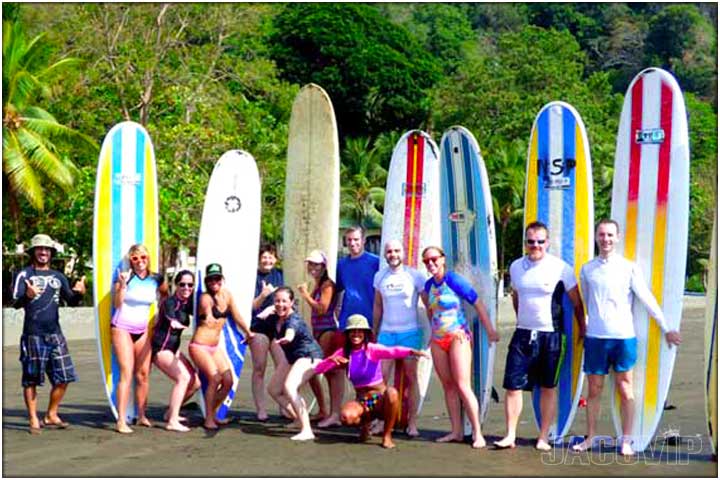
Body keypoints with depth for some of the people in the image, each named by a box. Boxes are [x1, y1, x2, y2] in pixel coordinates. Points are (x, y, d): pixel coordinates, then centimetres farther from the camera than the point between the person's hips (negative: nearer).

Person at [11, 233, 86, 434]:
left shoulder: (58, 277, 16)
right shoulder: (24, 275, 1)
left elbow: (71, 301, 14)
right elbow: (16, 302, -10)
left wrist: (79, 293, -10)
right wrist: (27, 296, -33)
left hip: (55, 334, 5)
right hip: (33, 335, -5)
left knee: (63, 377, 3)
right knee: (31, 379, 1)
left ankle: (51, 415, 18)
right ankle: (34, 420, 9)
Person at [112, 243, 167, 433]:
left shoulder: (157, 279, 2)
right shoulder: (126, 277, -8)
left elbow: (166, 297, 21)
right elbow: (117, 304, -15)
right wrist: (122, 285, -27)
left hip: (142, 330, 4)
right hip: (122, 328, -4)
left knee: (143, 374, 2)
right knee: (126, 373, -12)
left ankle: (142, 416, 14)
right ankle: (121, 421, -13)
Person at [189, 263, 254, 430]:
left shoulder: (227, 294, 6)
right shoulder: (206, 297, -12)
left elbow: (237, 316, 17)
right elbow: (207, 309, -31)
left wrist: (248, 333, 25)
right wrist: (209, 319, -49)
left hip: (215, 347, 7)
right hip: (199, 346, -7)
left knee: (228, 381, 0)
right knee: (215, 378, -20)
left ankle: (213, 413, 17)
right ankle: (208, 419, -9)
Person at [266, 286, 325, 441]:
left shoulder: (294, 320, -27)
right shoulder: (275, 318, -4)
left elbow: (290, 334, -54)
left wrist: (286, 339, -73)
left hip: (309, 355, -10)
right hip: (293, 357, 10)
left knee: (289, 387, -30)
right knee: (273, 389, 13)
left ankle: (307, 431, -33)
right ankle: (299, 419, 28)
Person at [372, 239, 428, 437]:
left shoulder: (414, 276, -3)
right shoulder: (380, 277, 7)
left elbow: (429, 305, 1)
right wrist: (373, 332, 14)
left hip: (410, 333, -3)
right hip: (386, 333, 3)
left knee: (411, 378, 2)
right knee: (381, 378, -4)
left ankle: (412, 423, 7)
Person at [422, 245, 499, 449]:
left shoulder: (454, 280, -11)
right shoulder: (429, 285, 7)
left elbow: (478, 303, -8)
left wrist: (490, 331, -7)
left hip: (458, 337, -6)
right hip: (438, 341, 6)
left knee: (463, 386, -11)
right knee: (448, 386, 7)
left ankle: (477, 433, -7)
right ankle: (456, 432, 12)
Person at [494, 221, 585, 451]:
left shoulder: (560, 268, -7)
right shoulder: (516, 266, 6)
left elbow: (576, 302, 0)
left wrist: (582, 330, 2)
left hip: (550, 336, -3)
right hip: (523, 334, 3)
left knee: (548, 388, 6)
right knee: (512, 385, -2)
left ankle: (543, 438, 13)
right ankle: (510, 435, 5)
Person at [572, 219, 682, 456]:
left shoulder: (629, 267, 0)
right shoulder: (587, 269, 7)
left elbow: (647, 299, 2)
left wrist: (666, 329, 4)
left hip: (624, 336, -2)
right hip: (595, 337, 2)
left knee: (625, 390, 3)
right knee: (594, 390, 7)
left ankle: (626, 441, 10)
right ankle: (590, 437, 17)